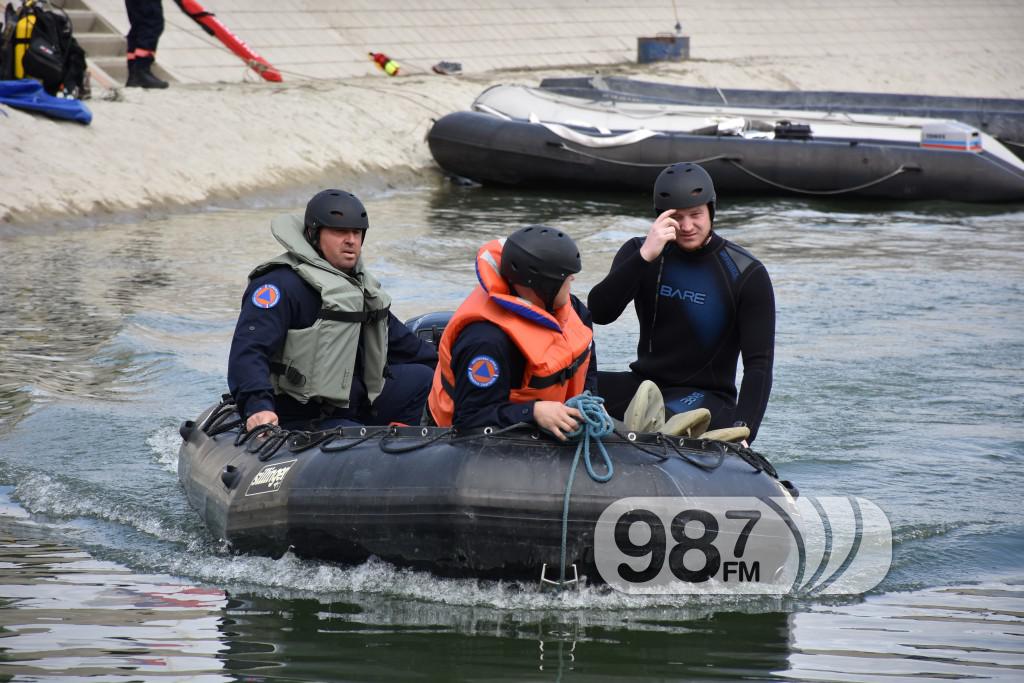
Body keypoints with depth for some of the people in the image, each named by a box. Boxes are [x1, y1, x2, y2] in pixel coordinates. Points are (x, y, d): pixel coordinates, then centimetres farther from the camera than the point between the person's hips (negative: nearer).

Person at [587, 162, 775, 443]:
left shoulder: (747, 275, -5)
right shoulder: (639, 252, 5)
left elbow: (759, 364, -10)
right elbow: (600, 313, -11)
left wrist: (742, 432, -26)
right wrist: (645, 256, -23)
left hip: (708, 397, -4)